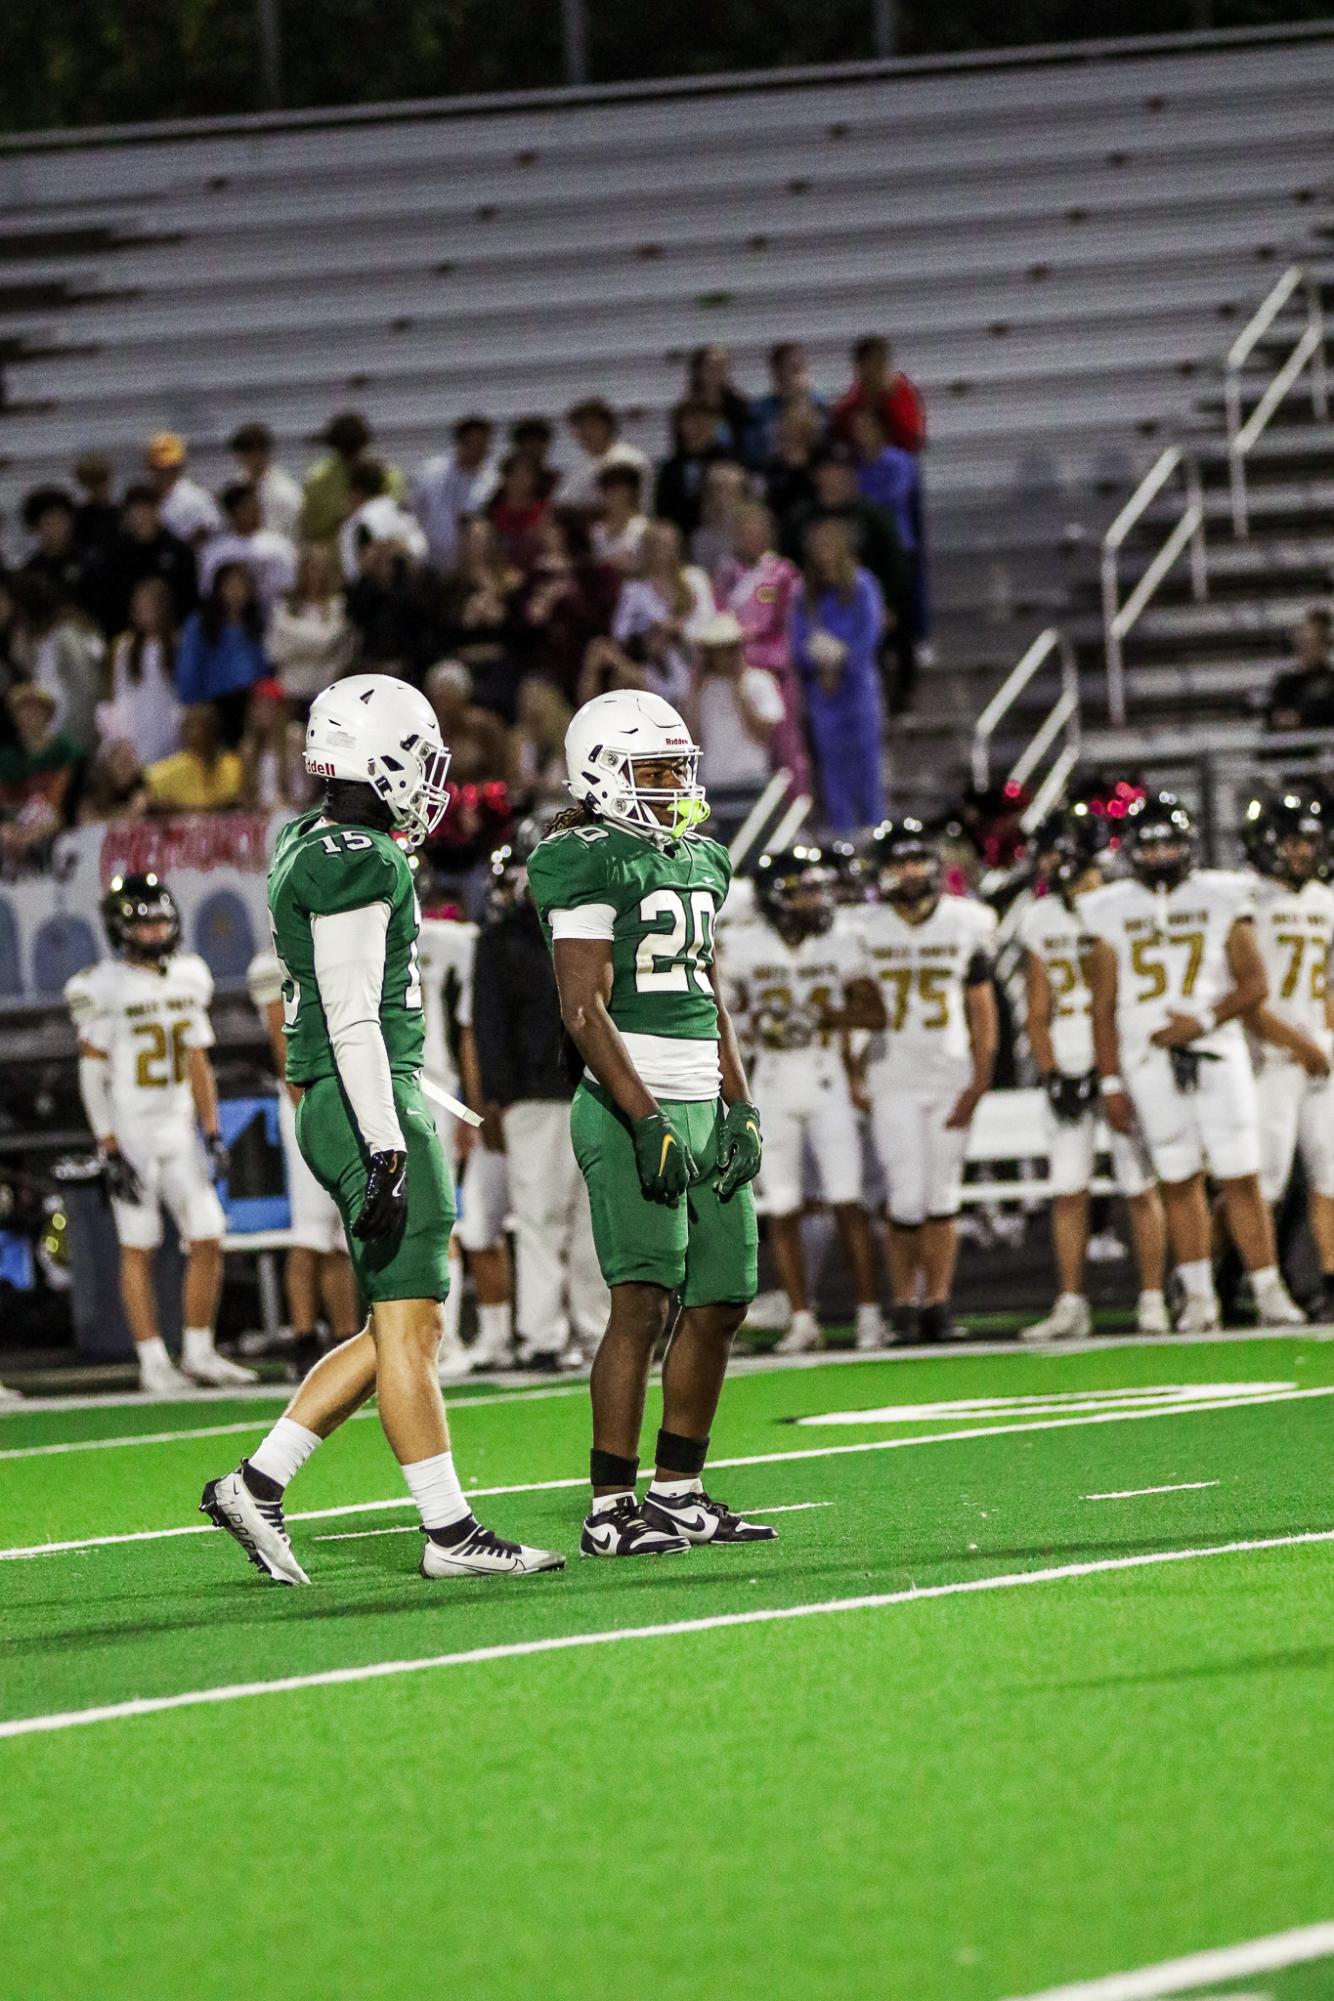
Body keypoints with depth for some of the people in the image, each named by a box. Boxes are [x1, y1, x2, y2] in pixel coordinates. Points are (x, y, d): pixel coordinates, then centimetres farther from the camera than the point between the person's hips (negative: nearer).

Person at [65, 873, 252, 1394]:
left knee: (207, 1240, 1)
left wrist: (212, 1134, 10)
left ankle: (199, 1354, 11)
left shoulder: (188, 977, 9)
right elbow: (93, 1076, -9)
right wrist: (110, 1151, -13)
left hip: (179, 1133, 5)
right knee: (139, 1248, -1)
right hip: (131, 1134, -5)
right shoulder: (105, 987, -9)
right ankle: (153, 1362, 3)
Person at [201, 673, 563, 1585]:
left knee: (401, 1327, 12)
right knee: (408, 1323, -5)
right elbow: (353, 1021, -19)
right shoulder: (356, 865, -15)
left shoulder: (315, 848, 16)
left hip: (340, 1108, 10)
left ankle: (258, 1484, 11)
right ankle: (450, 1531, -1)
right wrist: (388, 1150, -21)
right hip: (370, 1102, -10)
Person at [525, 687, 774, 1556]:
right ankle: (612, 1509, -11)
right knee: (645, 1300, -13)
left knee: (720, 1302, 8)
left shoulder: (698, 860, 17)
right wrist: (648, 1121, -19)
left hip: (701, 1104, 9)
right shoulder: (588, 864, -9)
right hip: (630, 1107, -9)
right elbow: (584, 1009, -14)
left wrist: (739, 1107, 11)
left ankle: (678, 1491, 17)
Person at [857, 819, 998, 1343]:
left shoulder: (965, 925, 3)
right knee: (907, 1197, -8)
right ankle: (904, 1301, 5)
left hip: (951, 1077, 2)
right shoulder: (862, 930, -1)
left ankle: (937, 1301, 7)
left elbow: (982, 1011, 5)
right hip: (892, 1082, -1)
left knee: (942, 1198, 2)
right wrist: (856, 1083, 0)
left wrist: (979, 1082, -2)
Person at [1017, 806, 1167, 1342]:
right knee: (1068, 1192, 1)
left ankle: (1152, 1299, 4)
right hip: (1069, 1070, 4)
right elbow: (1038, 1011, 12)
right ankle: (1071, 1306, 4)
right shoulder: (1040, 921, 10)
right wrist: (1052, 1074, -1)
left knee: (1140, 1188, -2)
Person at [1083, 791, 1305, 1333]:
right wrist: (1111, 1084, 2)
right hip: (1148, 1060, 1)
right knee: (1179, 1182, 4)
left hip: (1217, 1050, -1)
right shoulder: (1112, 912, 6)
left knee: (1241, 1177, -5)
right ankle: (1199, 1298, 12)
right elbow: (1104, 1007, 7)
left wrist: (1202, 1021, -14)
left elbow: (1254, 983, 0)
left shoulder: (1221, 899, 4)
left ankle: (1269, 1291, -1)